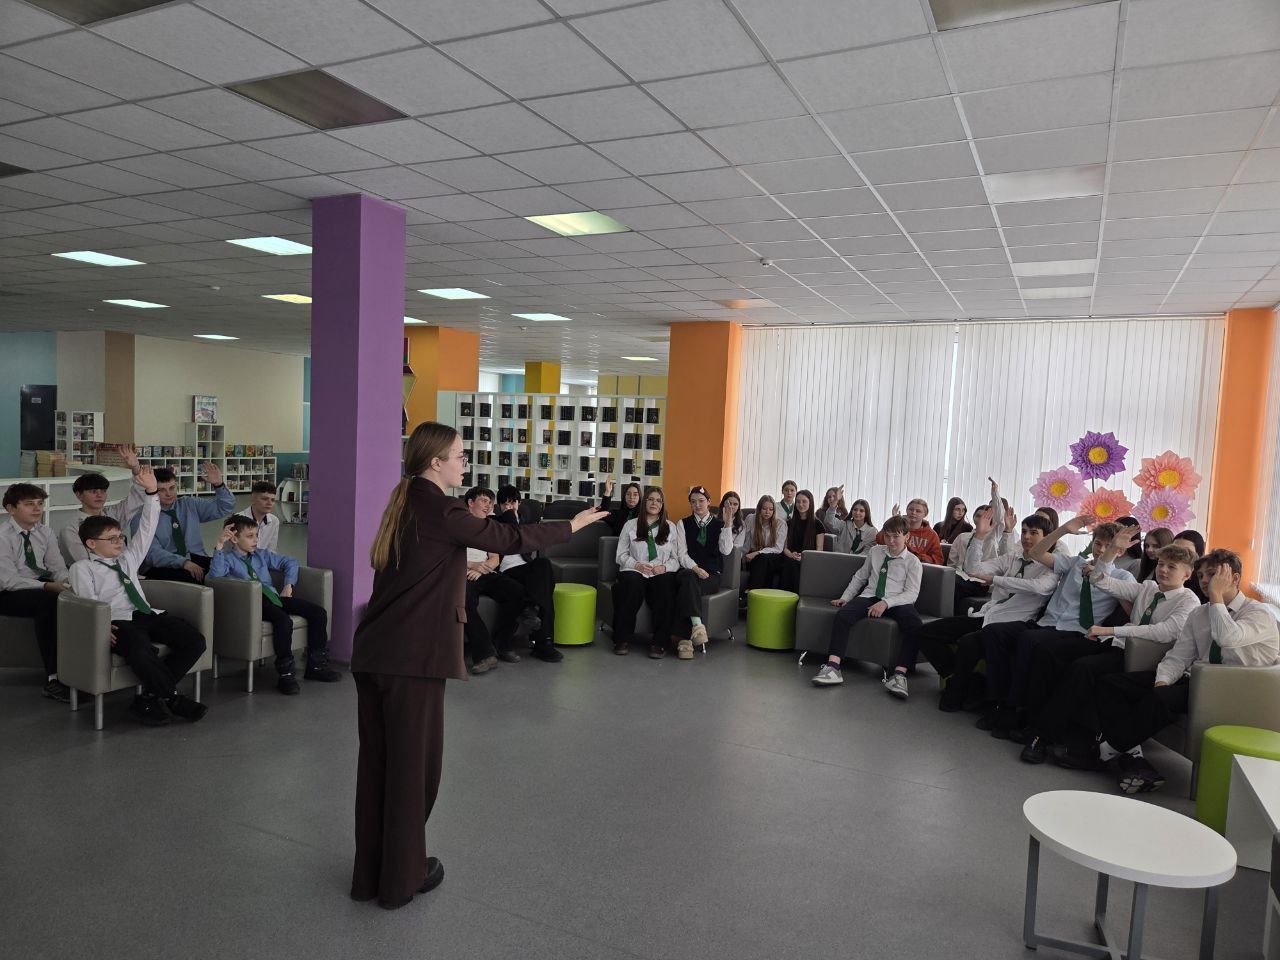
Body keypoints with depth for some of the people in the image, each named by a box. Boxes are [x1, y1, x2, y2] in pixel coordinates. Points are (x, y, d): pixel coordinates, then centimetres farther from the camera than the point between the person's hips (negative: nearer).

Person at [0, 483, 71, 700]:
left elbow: (58, 567, 4)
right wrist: (47, 586, -29)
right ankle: (53, 677, -30)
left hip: (41, 587, 6)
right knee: (49, 600, -34)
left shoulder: (45, 533, 7)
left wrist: (65, 581, -19)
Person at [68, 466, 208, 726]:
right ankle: (173, 697, -19)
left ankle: (152, 697, -13)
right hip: (119, 621, -6)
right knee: (139, 649, -40)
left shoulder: (128, 558, 27)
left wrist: (150, 492, 11)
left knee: (195, 640, -18)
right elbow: (88, 601, -3)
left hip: (148, 615, 6)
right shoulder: (82, 568, 12)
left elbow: (146, 529, 21)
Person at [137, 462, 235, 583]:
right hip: (163, 567, -4)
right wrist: (183, 562, -26)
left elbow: (226, 507, 15)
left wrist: (219, 485, -4)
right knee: (188, 577, -39)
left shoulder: (189, 504, 16)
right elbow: (152, 553, -11)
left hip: (197, 560, 4)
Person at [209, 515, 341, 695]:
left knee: (319, 612, -10)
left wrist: (288, 584, 15)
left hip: (274, 596, 7)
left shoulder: (261, 555, 24)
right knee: (284, 620, -37)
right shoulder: (227, 558, 6)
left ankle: (316, 665, 2)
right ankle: (285, 674, -24)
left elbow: (290, 562, 31)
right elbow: (215, 575, -17)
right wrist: (219, 546, -22)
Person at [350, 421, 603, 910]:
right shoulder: (439, 510, -14)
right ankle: (401, 879, 21)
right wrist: (573, 524, -2)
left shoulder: (404, 504, 12)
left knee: (376, 761, 16)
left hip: (372, 653, 8)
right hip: (414, 657, -8)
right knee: (413, 764, 6)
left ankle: (368, 874, 29)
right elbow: (508, 539, -10)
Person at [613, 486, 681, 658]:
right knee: (633, 585, -37)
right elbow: (621, 555, 10)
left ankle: (659, 642, -30)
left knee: (666, 586, -35)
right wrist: (637, 565, -8)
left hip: (661, 573, 1)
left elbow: (676, 559, 14)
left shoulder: (671, 527, 18)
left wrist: (664, 567, -7)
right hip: (635, 571, 0)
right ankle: (622, 639, -26)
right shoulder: (631, 525, 15)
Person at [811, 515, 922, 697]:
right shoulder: (875, 552, 19)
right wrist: (845, 597, 15)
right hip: (869, 596, 3)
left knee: (914, 626, -35)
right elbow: (860, 577, 27)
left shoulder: (912, 561, 6)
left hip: (897, 602, -2)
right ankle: (833, 667, -37)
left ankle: (899, 674, -37)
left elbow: (911, 593, -5)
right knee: (842, 615, -28)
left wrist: (886, 603, -19)